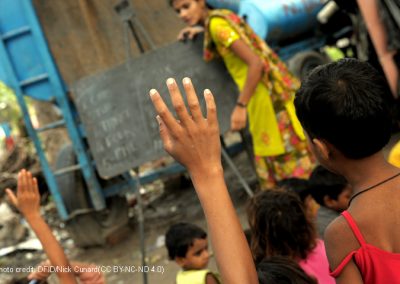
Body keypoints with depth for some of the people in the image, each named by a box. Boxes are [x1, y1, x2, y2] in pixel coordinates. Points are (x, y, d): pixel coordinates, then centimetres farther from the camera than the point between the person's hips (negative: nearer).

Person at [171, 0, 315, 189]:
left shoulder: (217, 24, -15)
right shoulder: (220, 17, 11)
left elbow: (255, 63, -22)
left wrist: (241, 106, -21)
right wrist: (200, 30, 24)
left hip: (267, 94, -9)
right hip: (262, 95, 9)